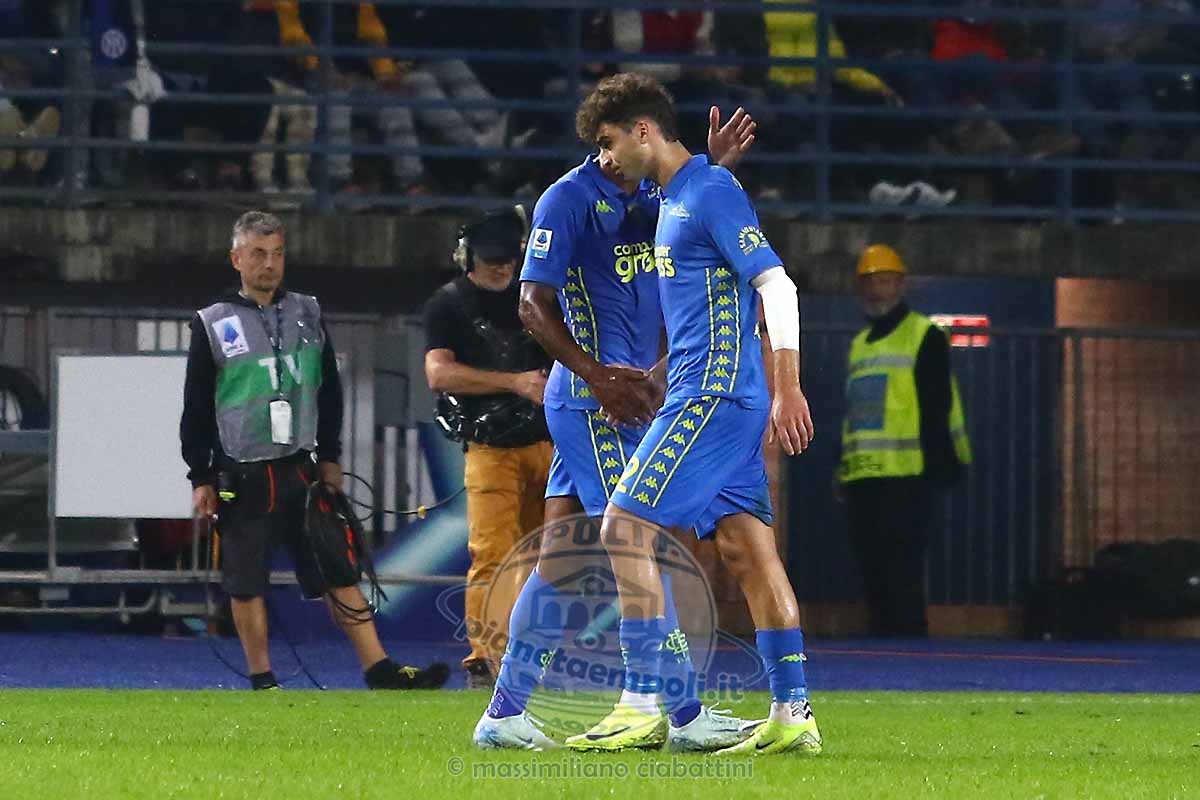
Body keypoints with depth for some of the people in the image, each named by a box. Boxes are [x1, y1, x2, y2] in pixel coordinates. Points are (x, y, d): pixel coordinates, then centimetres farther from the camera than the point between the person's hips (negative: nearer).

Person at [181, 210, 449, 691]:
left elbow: (329, 392, 15)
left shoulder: (308, 315, 9)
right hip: (242, 479, -3)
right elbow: (196, 410, 0)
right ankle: (263, 683, 10)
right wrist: (202, 479, -3)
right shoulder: (214, 326, -1)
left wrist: (329, 458, 9)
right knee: (246, 584, 0)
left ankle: (381, 672, -3)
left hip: (301, 470, 3)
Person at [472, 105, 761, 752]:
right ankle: (685, 715, -7)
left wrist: (713, 168, -2)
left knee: (558, 558, 8)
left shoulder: (645, 197, 15)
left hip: (621, 400, 9)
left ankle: (504, 715, 10)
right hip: (590, 403, -9)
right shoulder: (568, 199, -10)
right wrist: (598, 375, -20)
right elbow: (533, 305, -12)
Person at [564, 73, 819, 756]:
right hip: (717, 395, 10)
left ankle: (641, 706, -11)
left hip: (712, 392, -10)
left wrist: (788, 390, -21)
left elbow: (776, 283, -17)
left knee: (625, 528, -11)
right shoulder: (673, 200, 19)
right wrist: (654, 377, 28)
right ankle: (793, 713, 5)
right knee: (748, 547, 6)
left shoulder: (712, 192, -11)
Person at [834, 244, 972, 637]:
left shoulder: (923, 336, -1)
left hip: (905, 476, -8)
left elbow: (937, 406, -8)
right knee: (873, 572, 7)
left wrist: (939, 463, -16)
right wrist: (844, 469, 21)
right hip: (862, 478, 8)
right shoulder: (860, 345, 23)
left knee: (902, 572, -11)